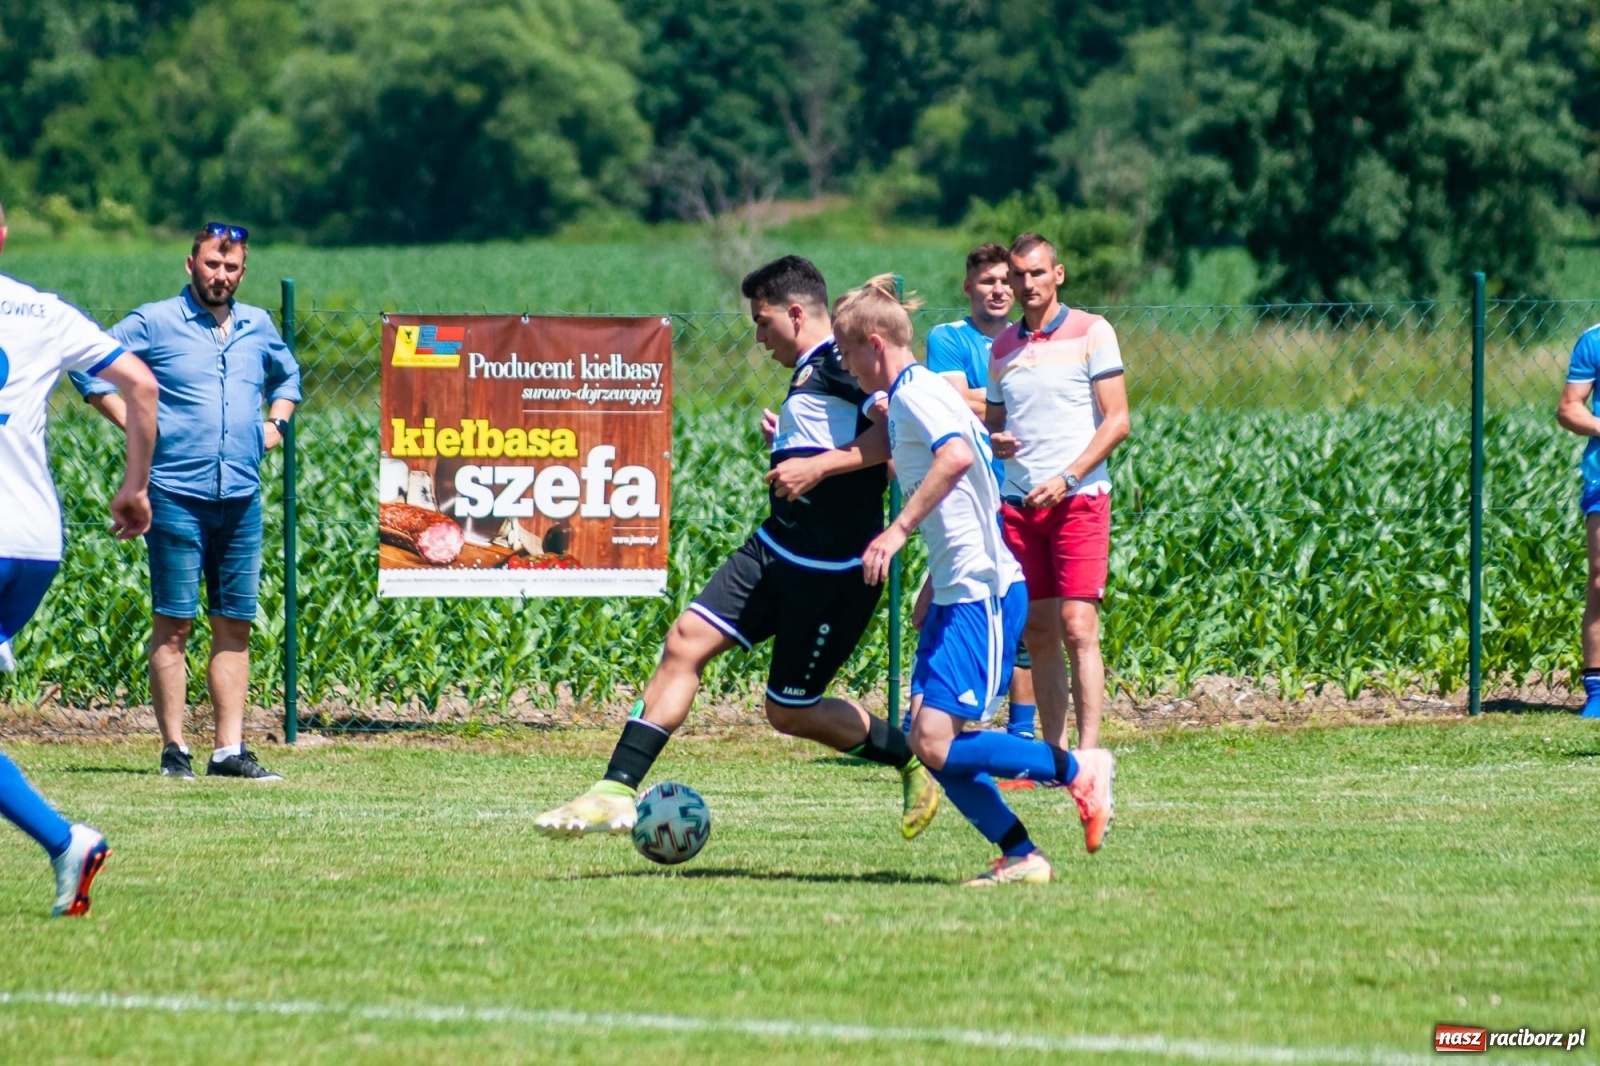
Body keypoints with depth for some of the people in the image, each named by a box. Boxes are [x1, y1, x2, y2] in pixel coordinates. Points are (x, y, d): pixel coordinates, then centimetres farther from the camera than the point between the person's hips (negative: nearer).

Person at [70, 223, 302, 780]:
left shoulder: (259, 327, 14)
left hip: (243, 499, 5)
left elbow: (286, 375, 33)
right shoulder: (154, 323, -1)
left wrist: (275, 425, 16)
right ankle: (174, 749, -3)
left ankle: (230, 749, 6)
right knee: (173, 624, -5)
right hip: (177, 497, -5)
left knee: (235, 626, 4)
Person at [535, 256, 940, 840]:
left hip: (829, 571, -10)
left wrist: (820, 465, -29)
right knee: (685, 642, -1)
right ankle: (616, 791, -2)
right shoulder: (809, 373, 17)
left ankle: (912, 762, 21)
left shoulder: (841, 364, -14)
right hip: (775, 549, 10)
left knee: (790, 713, 0)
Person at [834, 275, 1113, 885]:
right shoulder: (909, 394, 18)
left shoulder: (915, 393, -12)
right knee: (925, 739, 4)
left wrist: (899, 530, -32)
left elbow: (957, 453, -32)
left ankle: (1078, 770, -1)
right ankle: (1020, 856, 6)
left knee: (939, 743, -15)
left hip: (983, 592, -10)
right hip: (956, 590, 10)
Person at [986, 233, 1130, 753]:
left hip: (1078, 498, -5)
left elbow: (1116, 421, -5)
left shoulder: (1091, 333, -1)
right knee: (1037, 634, 3)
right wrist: (995, 441, -2)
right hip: (1017, 502, 5)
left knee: (1077, 628, -12)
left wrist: (1065, 479, -14)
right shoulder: (1002, 346, 15)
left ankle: (1088, 754, -14)